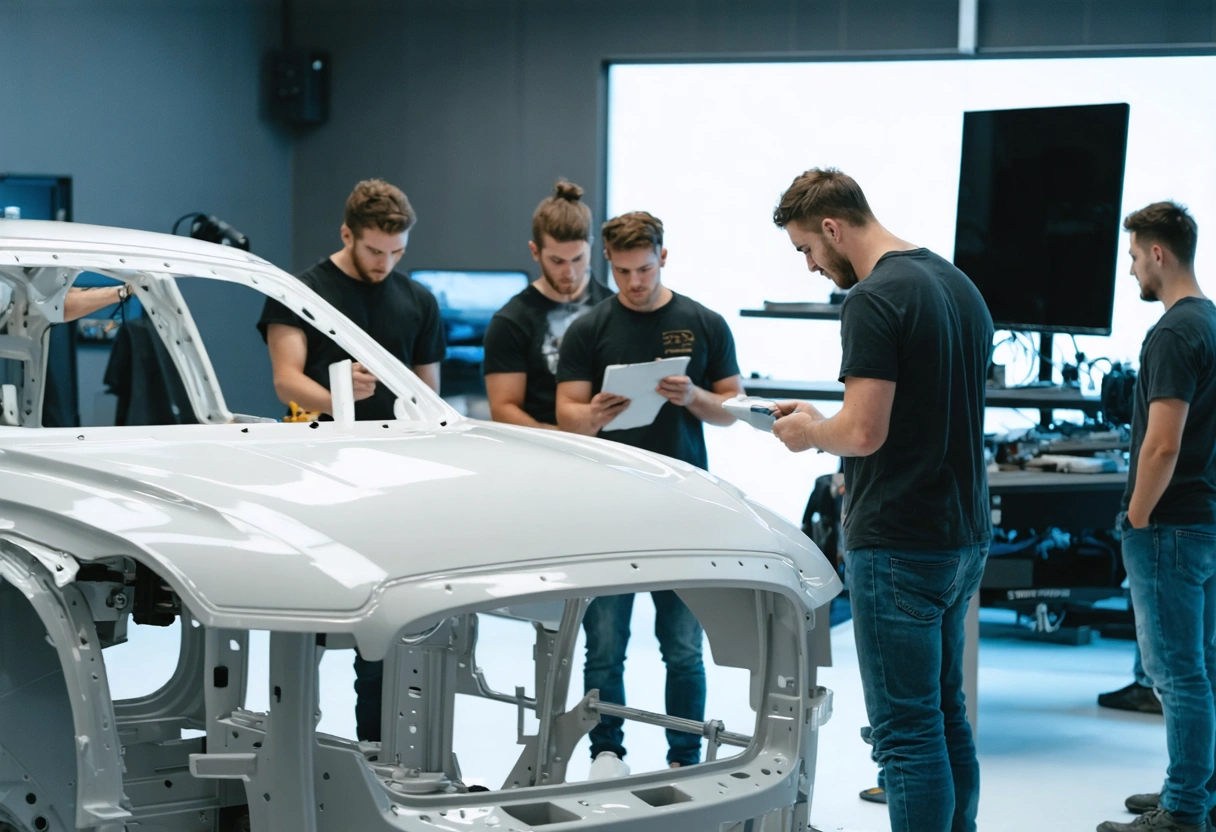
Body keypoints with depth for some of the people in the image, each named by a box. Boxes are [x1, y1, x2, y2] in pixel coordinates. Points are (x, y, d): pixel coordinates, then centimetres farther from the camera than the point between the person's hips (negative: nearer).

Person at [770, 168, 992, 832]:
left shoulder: (874, 298, -16)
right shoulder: (959, 285, 13)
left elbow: (864, 431, -22)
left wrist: (809, 431, -1)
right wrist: (829, 425, 19)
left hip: (897, 546, -9)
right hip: (964, 535, 9)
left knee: (908, 730, -4)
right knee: (947, 716, 18)